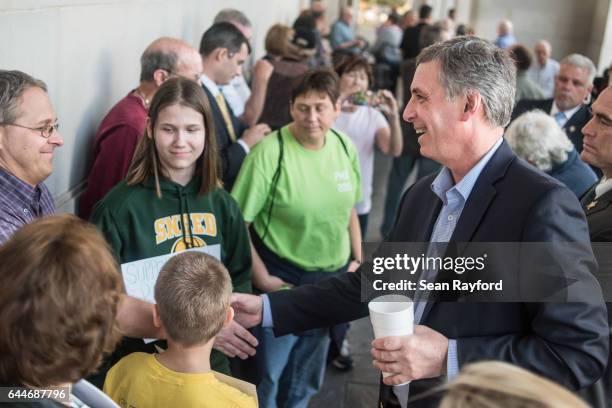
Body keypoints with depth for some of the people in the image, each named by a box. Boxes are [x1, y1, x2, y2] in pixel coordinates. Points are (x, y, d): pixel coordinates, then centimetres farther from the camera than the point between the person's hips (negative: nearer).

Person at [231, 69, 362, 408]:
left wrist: (357, 260, 6)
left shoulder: (345, 146, -3)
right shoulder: (270, 151, -20)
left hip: (332, 279, 5)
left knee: (306, 375, 22)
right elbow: (237, 222, -18)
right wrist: (262, 278, -17)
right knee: (267, 372, 11)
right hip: (282, 278, -5)